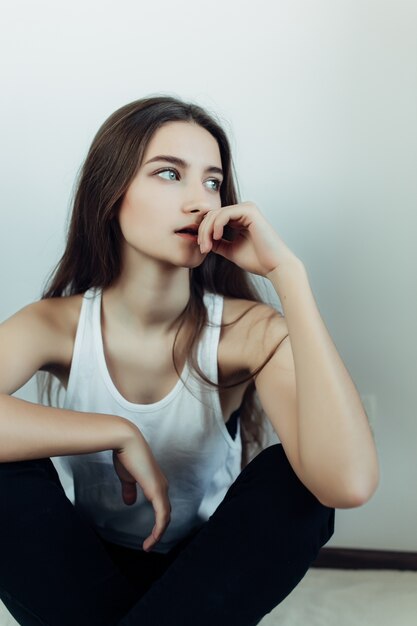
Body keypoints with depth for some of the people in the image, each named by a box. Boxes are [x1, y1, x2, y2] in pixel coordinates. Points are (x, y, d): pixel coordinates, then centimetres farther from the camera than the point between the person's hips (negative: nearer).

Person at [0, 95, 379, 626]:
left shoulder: (250, 332, -19)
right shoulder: (57, 325, -15)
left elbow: (348, 483, -38)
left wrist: (286, 271, -36)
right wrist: (118, 434, -32)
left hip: (203, 572, 0)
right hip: (84, 568, 1)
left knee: (292, 477, -28)